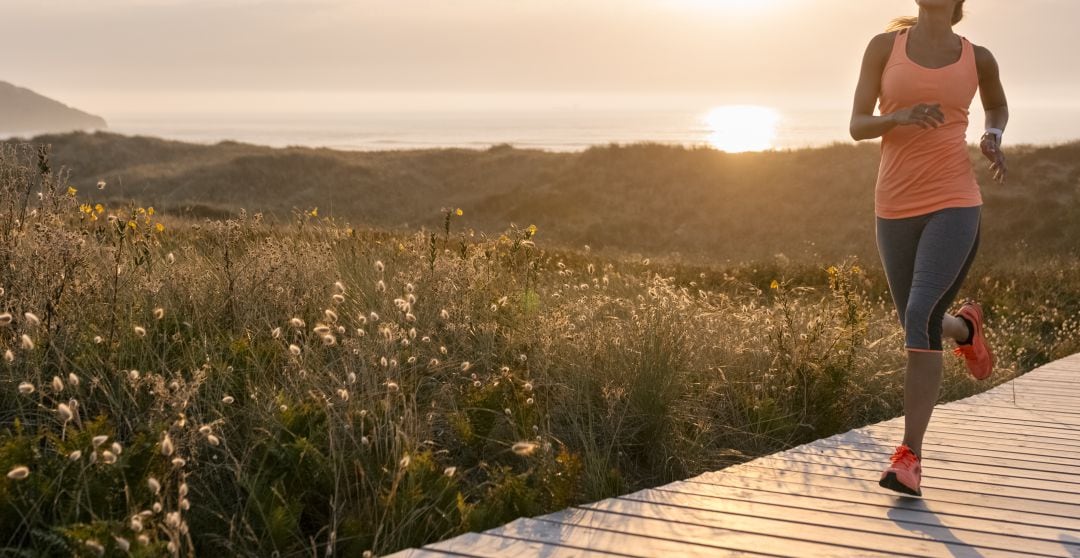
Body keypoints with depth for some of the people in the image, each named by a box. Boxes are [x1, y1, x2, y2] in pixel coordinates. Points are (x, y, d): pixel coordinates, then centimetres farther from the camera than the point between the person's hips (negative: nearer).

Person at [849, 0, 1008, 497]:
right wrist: (899, 117, -20)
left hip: (954, 203, -2)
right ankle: (964, 327, 54)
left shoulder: (976, 58, 6)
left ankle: (910, 456, -16)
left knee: (920, 316, -21)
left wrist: (993, 138, 5)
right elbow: (857, 125, 1)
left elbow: (996, 105, 27)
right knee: (919, 322, 14)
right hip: (896, 207, 2)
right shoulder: (885, 45, 4)